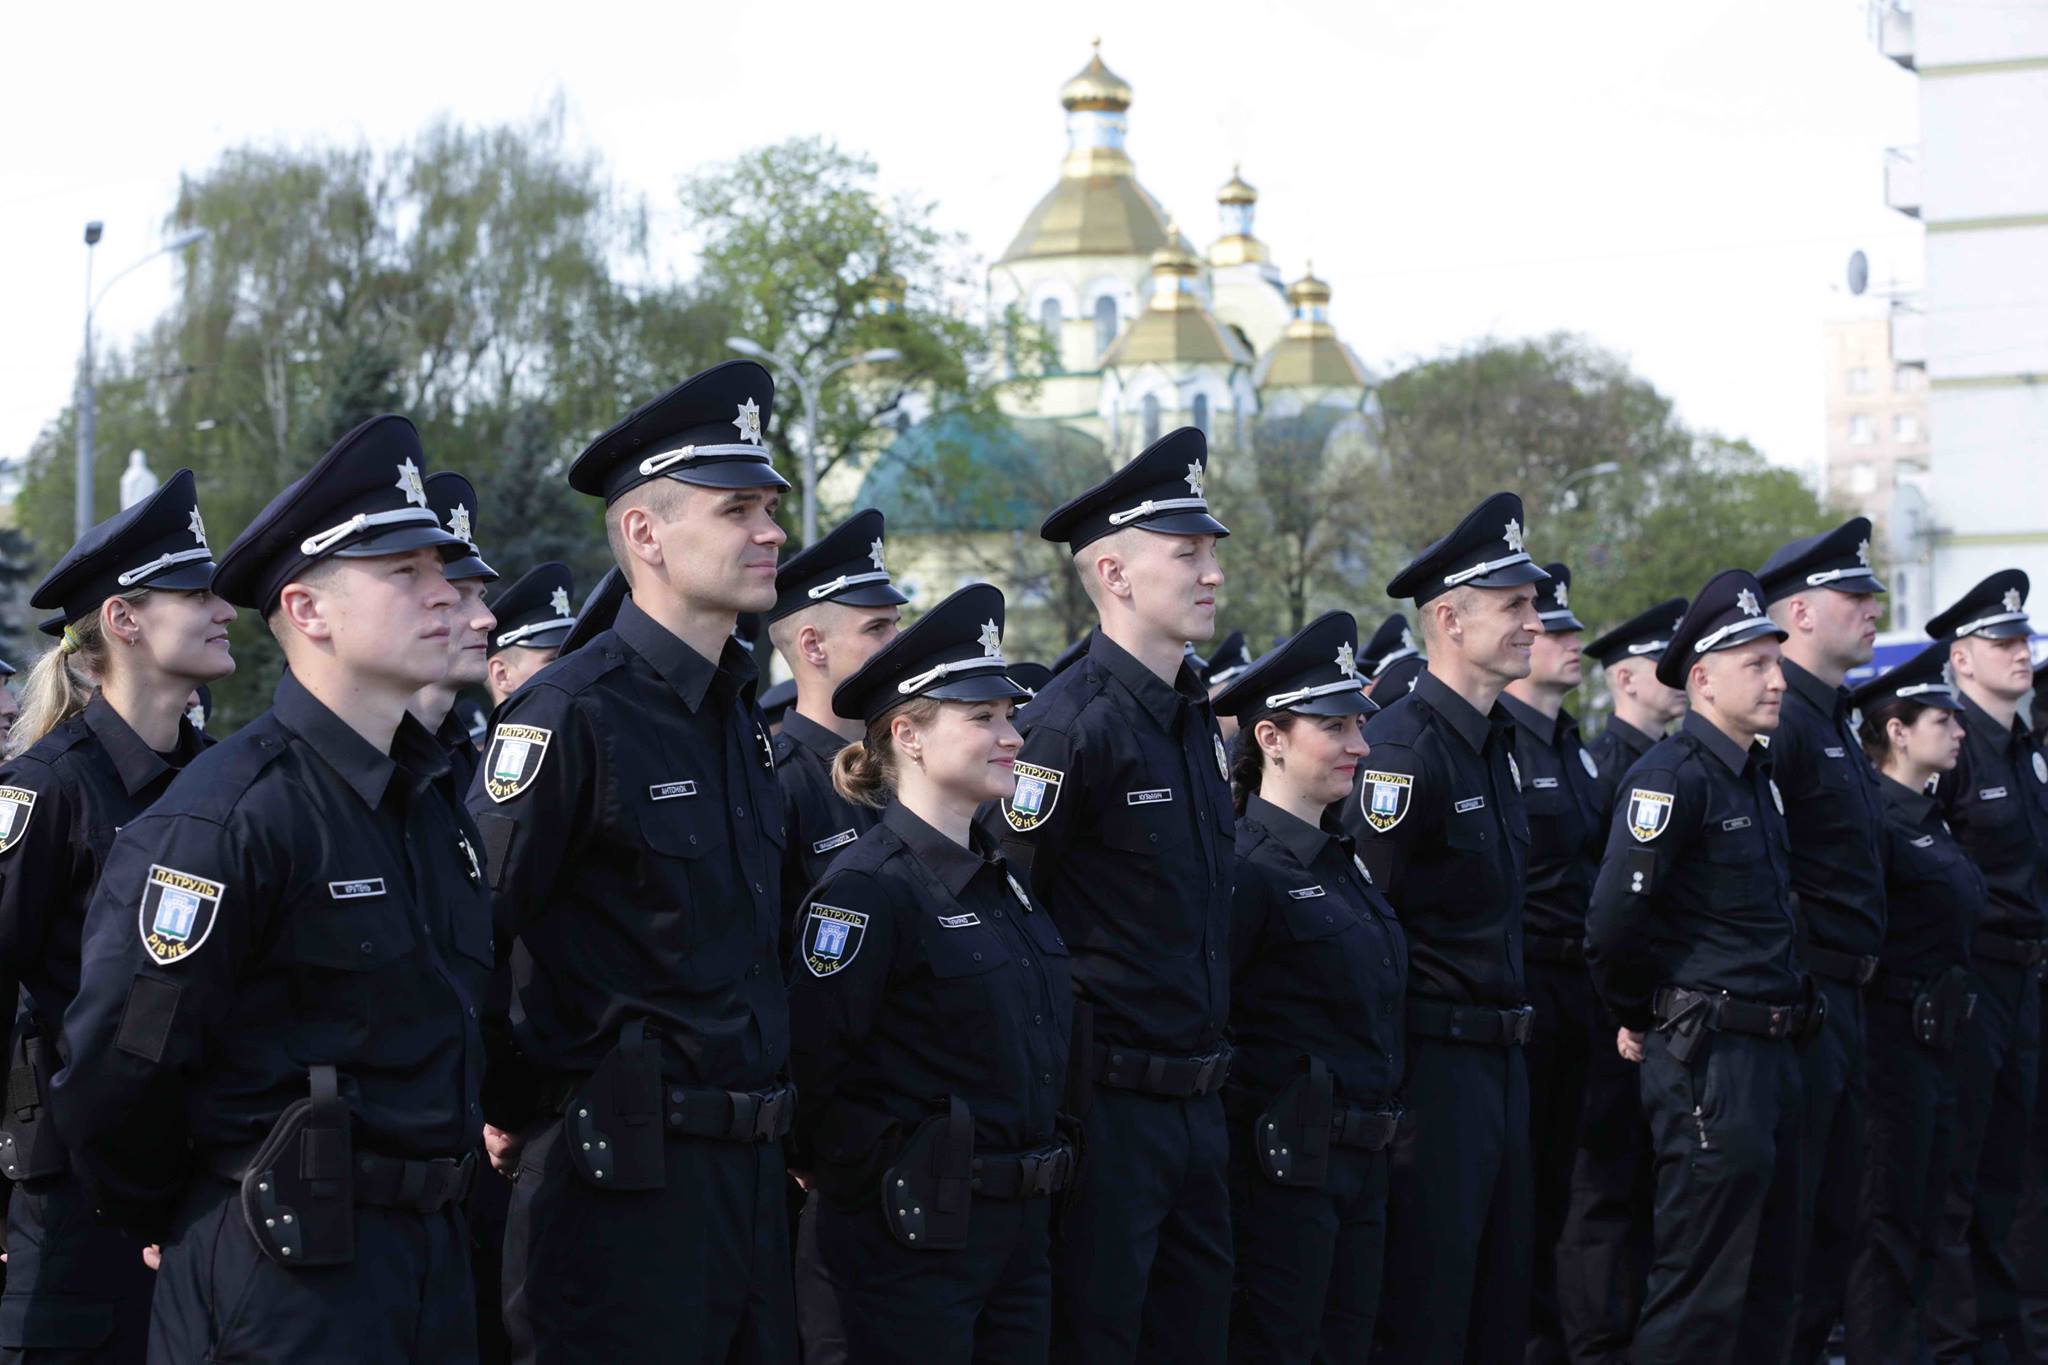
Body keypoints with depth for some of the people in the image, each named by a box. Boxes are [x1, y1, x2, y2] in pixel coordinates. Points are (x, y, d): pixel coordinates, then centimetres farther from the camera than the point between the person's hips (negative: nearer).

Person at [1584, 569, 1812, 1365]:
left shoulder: (1756, 774, 14)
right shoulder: (1673, 775, -15)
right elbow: (1614, 919, -20)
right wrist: (1636, 1018, -7)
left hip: (1772, 1052, 9)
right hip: (1707, 1055, -9)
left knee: (1769, 1284, 13)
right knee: (1702, 1296, -6)